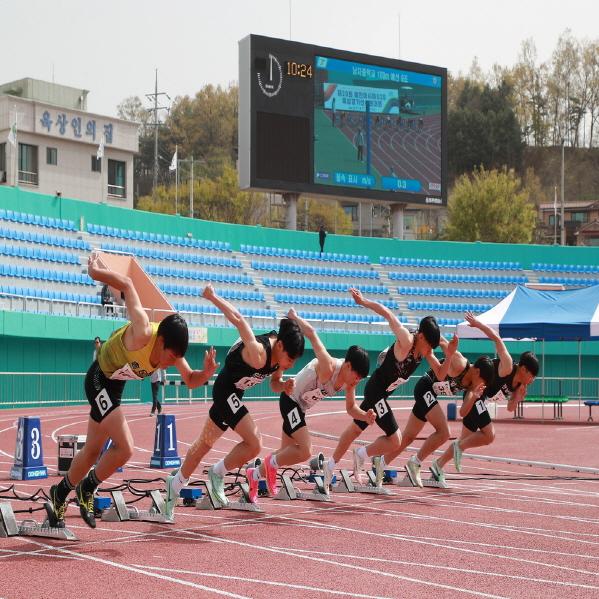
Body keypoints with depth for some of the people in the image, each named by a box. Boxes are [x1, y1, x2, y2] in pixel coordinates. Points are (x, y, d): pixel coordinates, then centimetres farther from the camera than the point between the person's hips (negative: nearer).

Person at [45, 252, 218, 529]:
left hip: (114, 385, 8)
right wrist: (98, 272, -14)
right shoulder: (142, 335, -36)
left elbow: (190, 380, -1)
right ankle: (88, 487, 6)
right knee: (125, 448, -17)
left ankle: (60, 494, 37)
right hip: (100, 380, -8)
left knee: (93, 450, 19)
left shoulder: (173, 350, -15)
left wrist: (206, 373, -23)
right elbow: (128, 285, -27)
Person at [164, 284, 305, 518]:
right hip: (226, 391, -9)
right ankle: (218, 473, 4)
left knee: (205, 444, 21)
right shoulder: (259, 354, -33)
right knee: (254, 444, -17)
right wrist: (213, 297, -26)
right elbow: (239, 320, -32)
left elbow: (274, 384, 8)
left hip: (233, 393, 9)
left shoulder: (280, 353, -7)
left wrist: (284, 386, -14)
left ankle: (176, 483, 35)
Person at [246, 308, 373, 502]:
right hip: (290, 400, -9)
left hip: (301, 406, 9)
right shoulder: (328, 367, -32)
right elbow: (312, 334, -33)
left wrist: (365, 416, -15)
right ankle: (271, 464, 4)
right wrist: (294, 318, -20)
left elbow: (351, 408, 4)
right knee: (305, 451, -20)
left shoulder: (350, 381, -8)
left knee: (287, 453, 17)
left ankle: (255, 474, 37)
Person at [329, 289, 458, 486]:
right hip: (376, 390, -9)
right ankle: (361, 455, 13)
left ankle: (330, 466, 34)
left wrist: (449, 356, -16)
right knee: (395, 441, -7)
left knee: (356, 428, 21)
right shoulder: (407, 341, -25)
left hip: (381, 393, 9)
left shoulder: (425, 349, -2)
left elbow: (440, 375, 0)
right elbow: (387, 313, -21)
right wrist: (364, 302, -16)